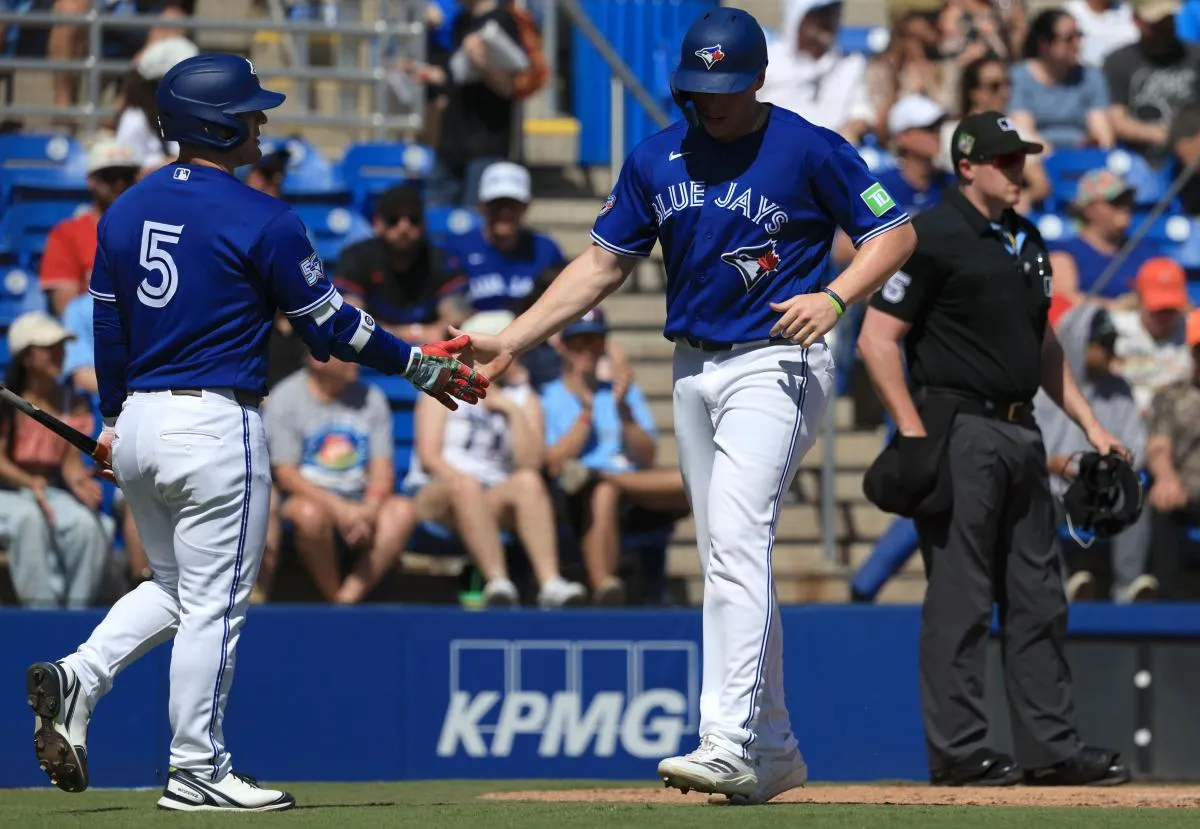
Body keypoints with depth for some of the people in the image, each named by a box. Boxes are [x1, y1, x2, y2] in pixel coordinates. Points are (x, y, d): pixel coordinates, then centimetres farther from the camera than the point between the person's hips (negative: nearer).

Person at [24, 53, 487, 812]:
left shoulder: (125, 212, 8)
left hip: (138, 427, 7)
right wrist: (418, 365, 5)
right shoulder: (261, 221, -12)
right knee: (214, 602, 1)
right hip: (216, 427, -7)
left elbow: (107, 326, 15)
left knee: (174, 587, 22)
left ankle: (78, 678, 1)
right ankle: (197, 772, 4)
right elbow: (329, 323, -7)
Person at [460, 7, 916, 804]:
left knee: (737, 541, -21)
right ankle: (775, 750, 19)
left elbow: (895, 233, -4)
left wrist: (835, 297, -22)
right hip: (694, 369, 7)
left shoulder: (811, 150, -8)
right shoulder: (657, 159, 7)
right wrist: (512, 341, 3)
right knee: (729, 559, 10)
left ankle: (729, 743, -28)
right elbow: (604, 262, 11)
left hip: (775, 362, -7)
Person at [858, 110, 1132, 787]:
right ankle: (958, 751, -2)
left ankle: (1051, 745, 13)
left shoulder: (1027, 242, 15)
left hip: (1021, 433, 8)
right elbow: (877, 338, -12)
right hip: (960, 432, -8)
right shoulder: (934, 237, -9)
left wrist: (1089, 423, 16)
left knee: (1040, 597, 9)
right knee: (960, 599, -6)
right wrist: (915, 436, -18)